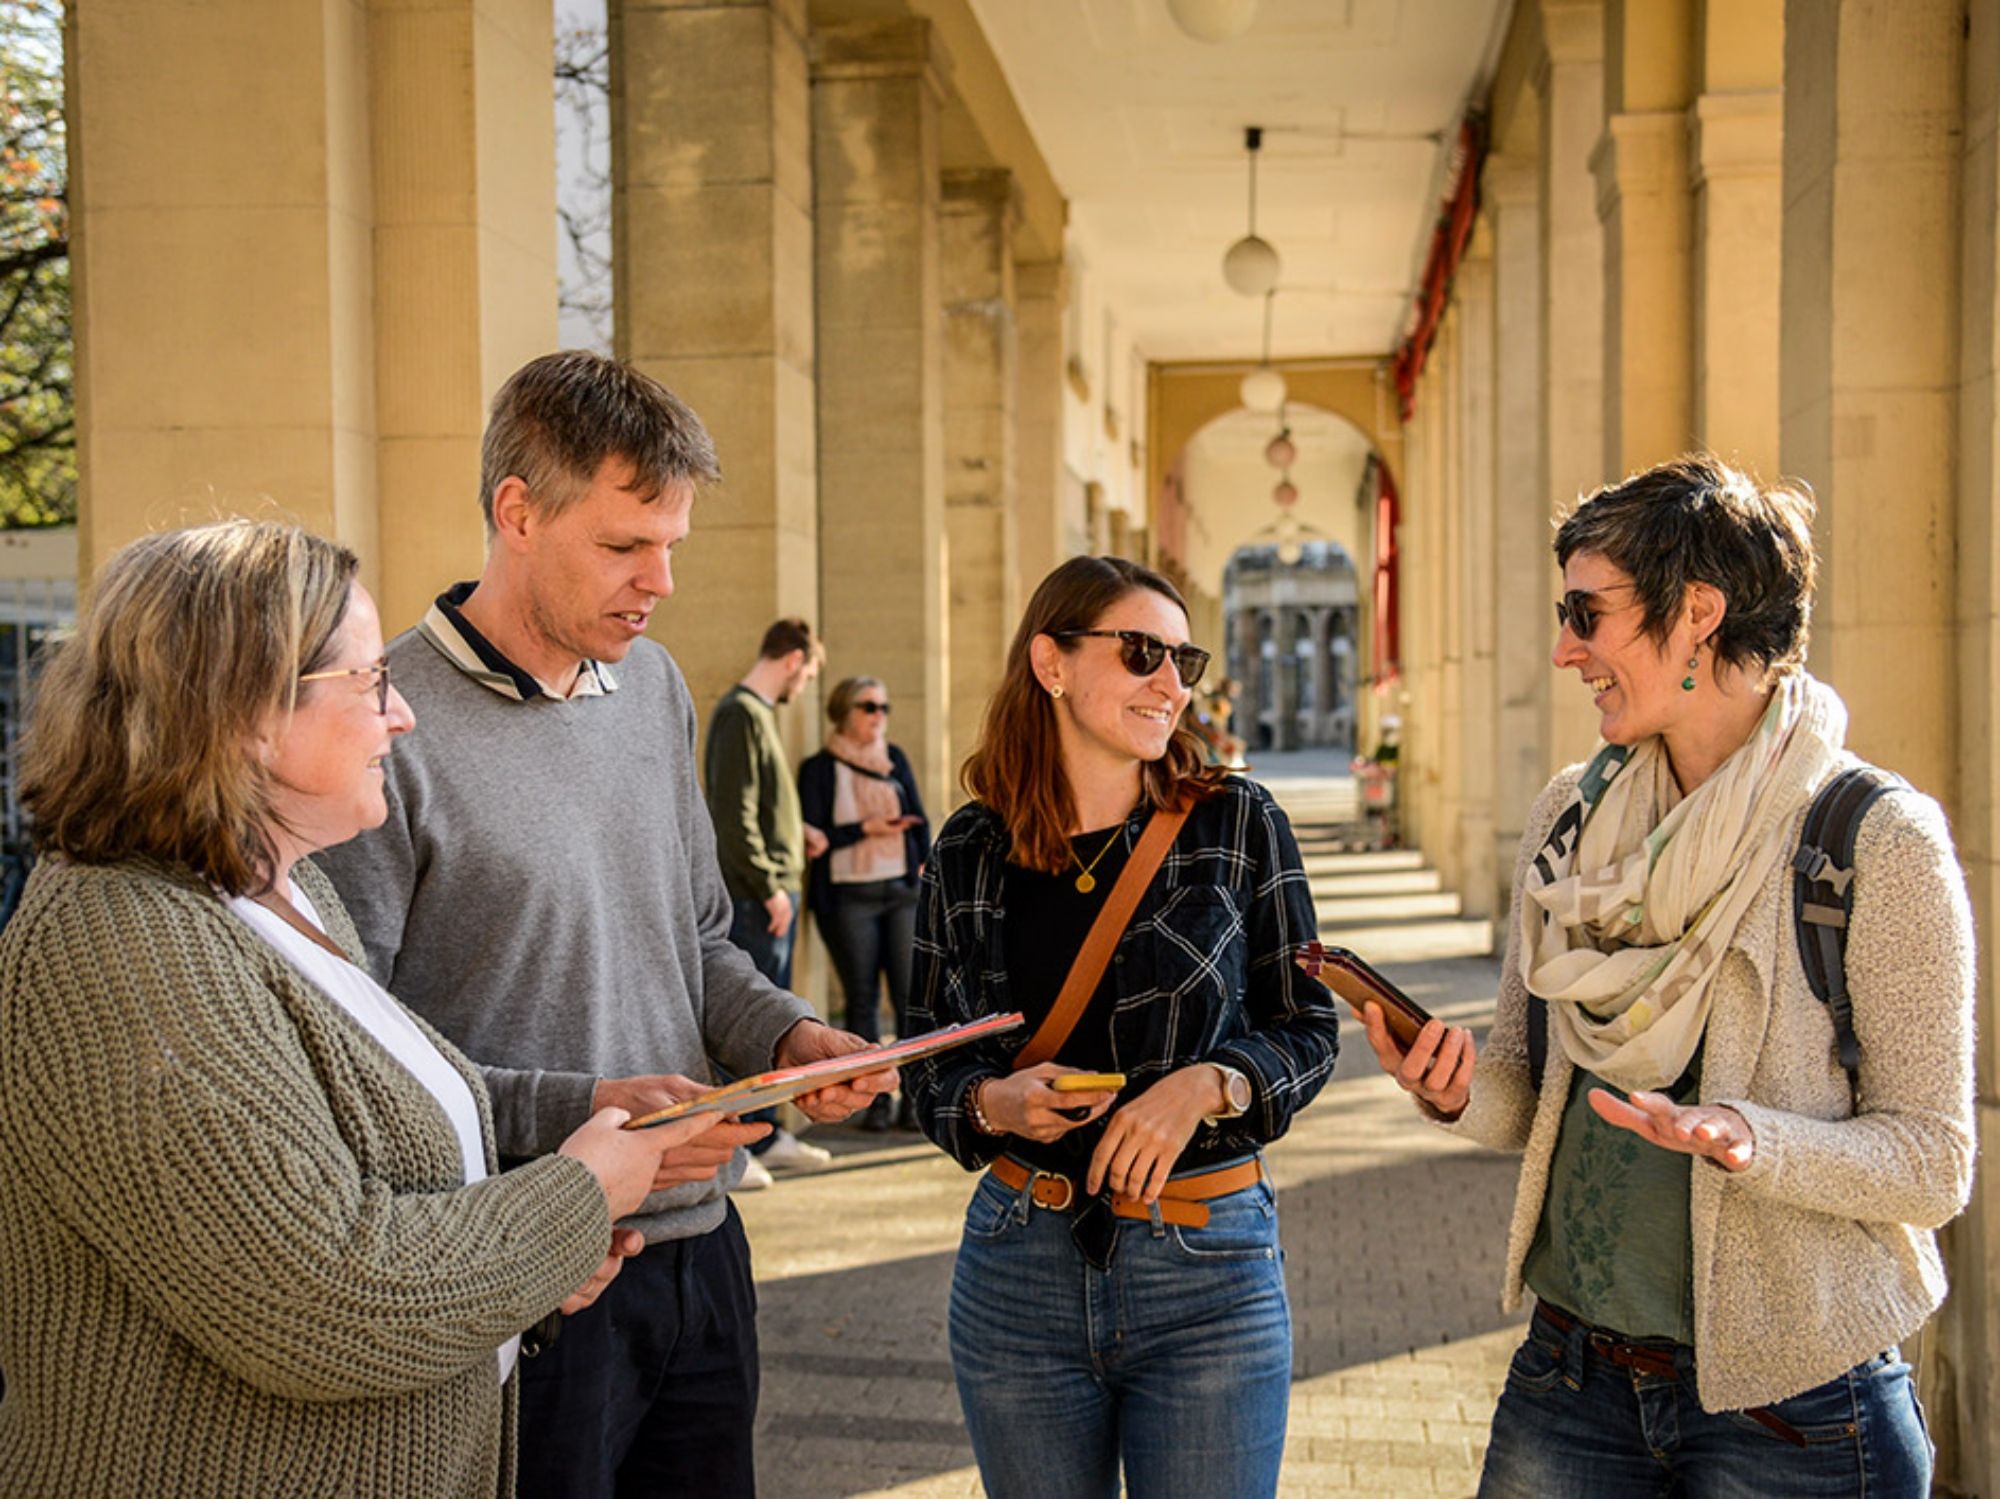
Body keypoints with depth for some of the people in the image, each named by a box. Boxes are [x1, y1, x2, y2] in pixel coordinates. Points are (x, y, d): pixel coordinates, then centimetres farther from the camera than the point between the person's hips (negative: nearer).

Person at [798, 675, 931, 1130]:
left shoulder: (895, 759, 15)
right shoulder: (819, 768, 2)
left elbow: (919, 819, 15)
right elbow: (815, 835, -5)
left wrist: (925, 866, 2)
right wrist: (868, 828, -11)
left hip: (903, 891, 3)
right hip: (849, 897, -3)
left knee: (911, 994, -5)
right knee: (862, 999, 1)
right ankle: (876, 1100, 6)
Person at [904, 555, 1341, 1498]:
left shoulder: (1236, 825, -3)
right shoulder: (970, 853, 2)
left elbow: (1306, 1027, 1)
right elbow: (927, 1061, 8)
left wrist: (1209, 1084, -18)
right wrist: (991, 1102, -13)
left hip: (1207, 1276, -1)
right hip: (1020, 1270, 2)